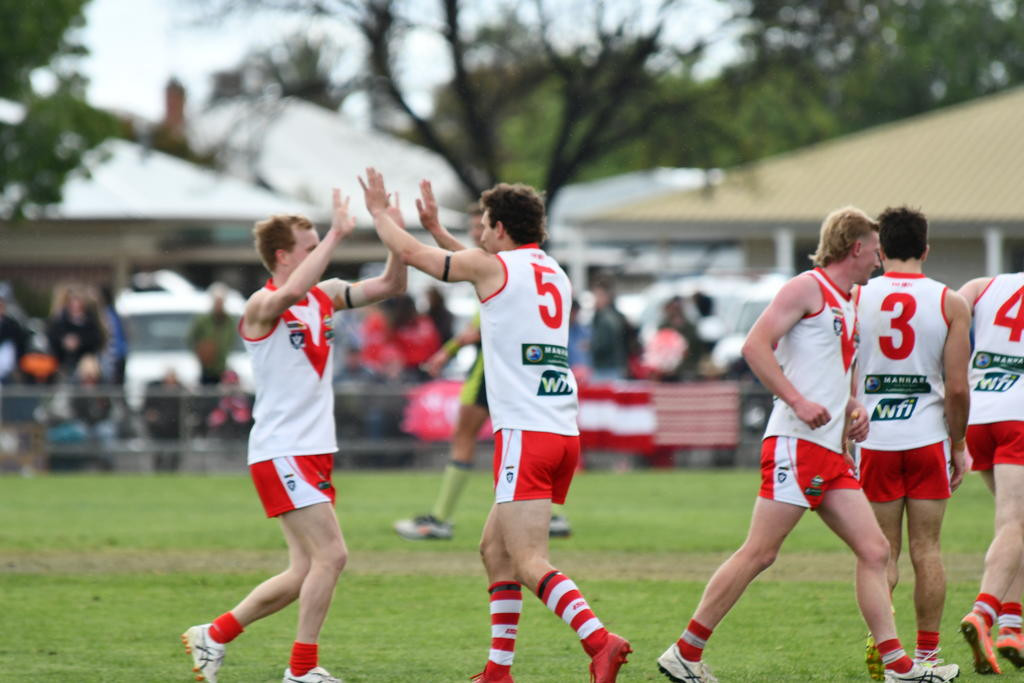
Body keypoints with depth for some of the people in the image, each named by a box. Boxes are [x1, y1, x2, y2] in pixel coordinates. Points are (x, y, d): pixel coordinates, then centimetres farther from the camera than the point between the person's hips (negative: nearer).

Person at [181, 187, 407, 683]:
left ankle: (214, 635, 20)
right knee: (331, 554, -14)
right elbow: (290, 293, -36)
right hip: (281, 451, -8)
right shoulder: (262, 307, -12)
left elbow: (392, 285, 13)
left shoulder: (325, 295, 11)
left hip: (314, 451, 8)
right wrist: (337, 235, -34)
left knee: (305, 573, 7)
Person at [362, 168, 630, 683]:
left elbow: (408, 251, 7)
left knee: (528, 562, -15)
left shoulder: (492, 266, -2)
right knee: (494, 549, 18)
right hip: (564, 432, 8)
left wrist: (378, 210, 25)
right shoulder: (554, 274, 19)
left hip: (525, 434, -8)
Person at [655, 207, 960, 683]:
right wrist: (797, 400, -21)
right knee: (759, 554, -9)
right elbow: (755, 345, -14)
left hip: (832, 452, 9)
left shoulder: (848, 304, 22)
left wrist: (853, 408, 14)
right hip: (795, 444, -9)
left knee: (874, 550, 1)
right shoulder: (807, 288, -5)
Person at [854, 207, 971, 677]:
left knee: (881, 552, 6)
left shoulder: (854, 299, -1)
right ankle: (927, 654, 9)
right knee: (926, 550, 6)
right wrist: (958, 445, 8)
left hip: (872, 440, 0)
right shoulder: (950, 304, -2)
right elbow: (957, 388, -5)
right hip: (928, 441, 0)